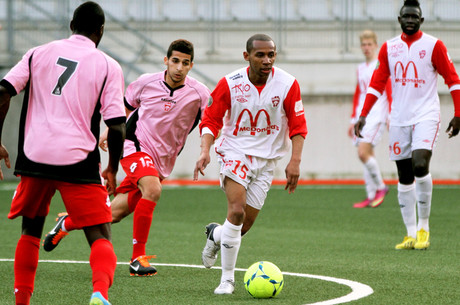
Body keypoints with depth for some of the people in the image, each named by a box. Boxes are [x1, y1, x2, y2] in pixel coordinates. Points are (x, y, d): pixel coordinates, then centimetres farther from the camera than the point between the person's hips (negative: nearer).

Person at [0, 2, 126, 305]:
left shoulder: (38, 53, 11)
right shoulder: (108, 66, 3)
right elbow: (116, 126, -3)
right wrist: (112, 169, 10)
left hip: (35, 156, 3)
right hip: (78, 161, -3)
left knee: (31, 231, 24)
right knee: (101, 238, -1)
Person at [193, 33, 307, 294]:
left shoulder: (288, 84, -8)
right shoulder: (230, 84, -10)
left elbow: (298, 125, -2)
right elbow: (211, 119, -3)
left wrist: (295, 161, -11)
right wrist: (205, 151, -19)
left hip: (266, 160, 2)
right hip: (235, 152, -2)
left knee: (244, 226, 2)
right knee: (237, 211, -22)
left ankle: (215, 235, 39)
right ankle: (227, 279, -11)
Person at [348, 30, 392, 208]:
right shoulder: (361, 68, 18)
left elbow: (390, 93, -7)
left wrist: (391, 117, -13)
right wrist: (353, 120, 22)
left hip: (376, 115, -7)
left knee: (363, 152, -17)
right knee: (365, 154, 3)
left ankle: (380, 187, -1)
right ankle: (371, 196, 5)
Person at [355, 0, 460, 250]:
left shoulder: (434, 46, -3)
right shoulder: (389, 48, 8)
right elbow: (377, 83, 11)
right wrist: (363, 115, 4)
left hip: (426, 115, -4)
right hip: (399, 119, 4)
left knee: (420, 165, -23)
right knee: (404, 177, 5)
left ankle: (423, 227, -9)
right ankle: (411, 234, 10)